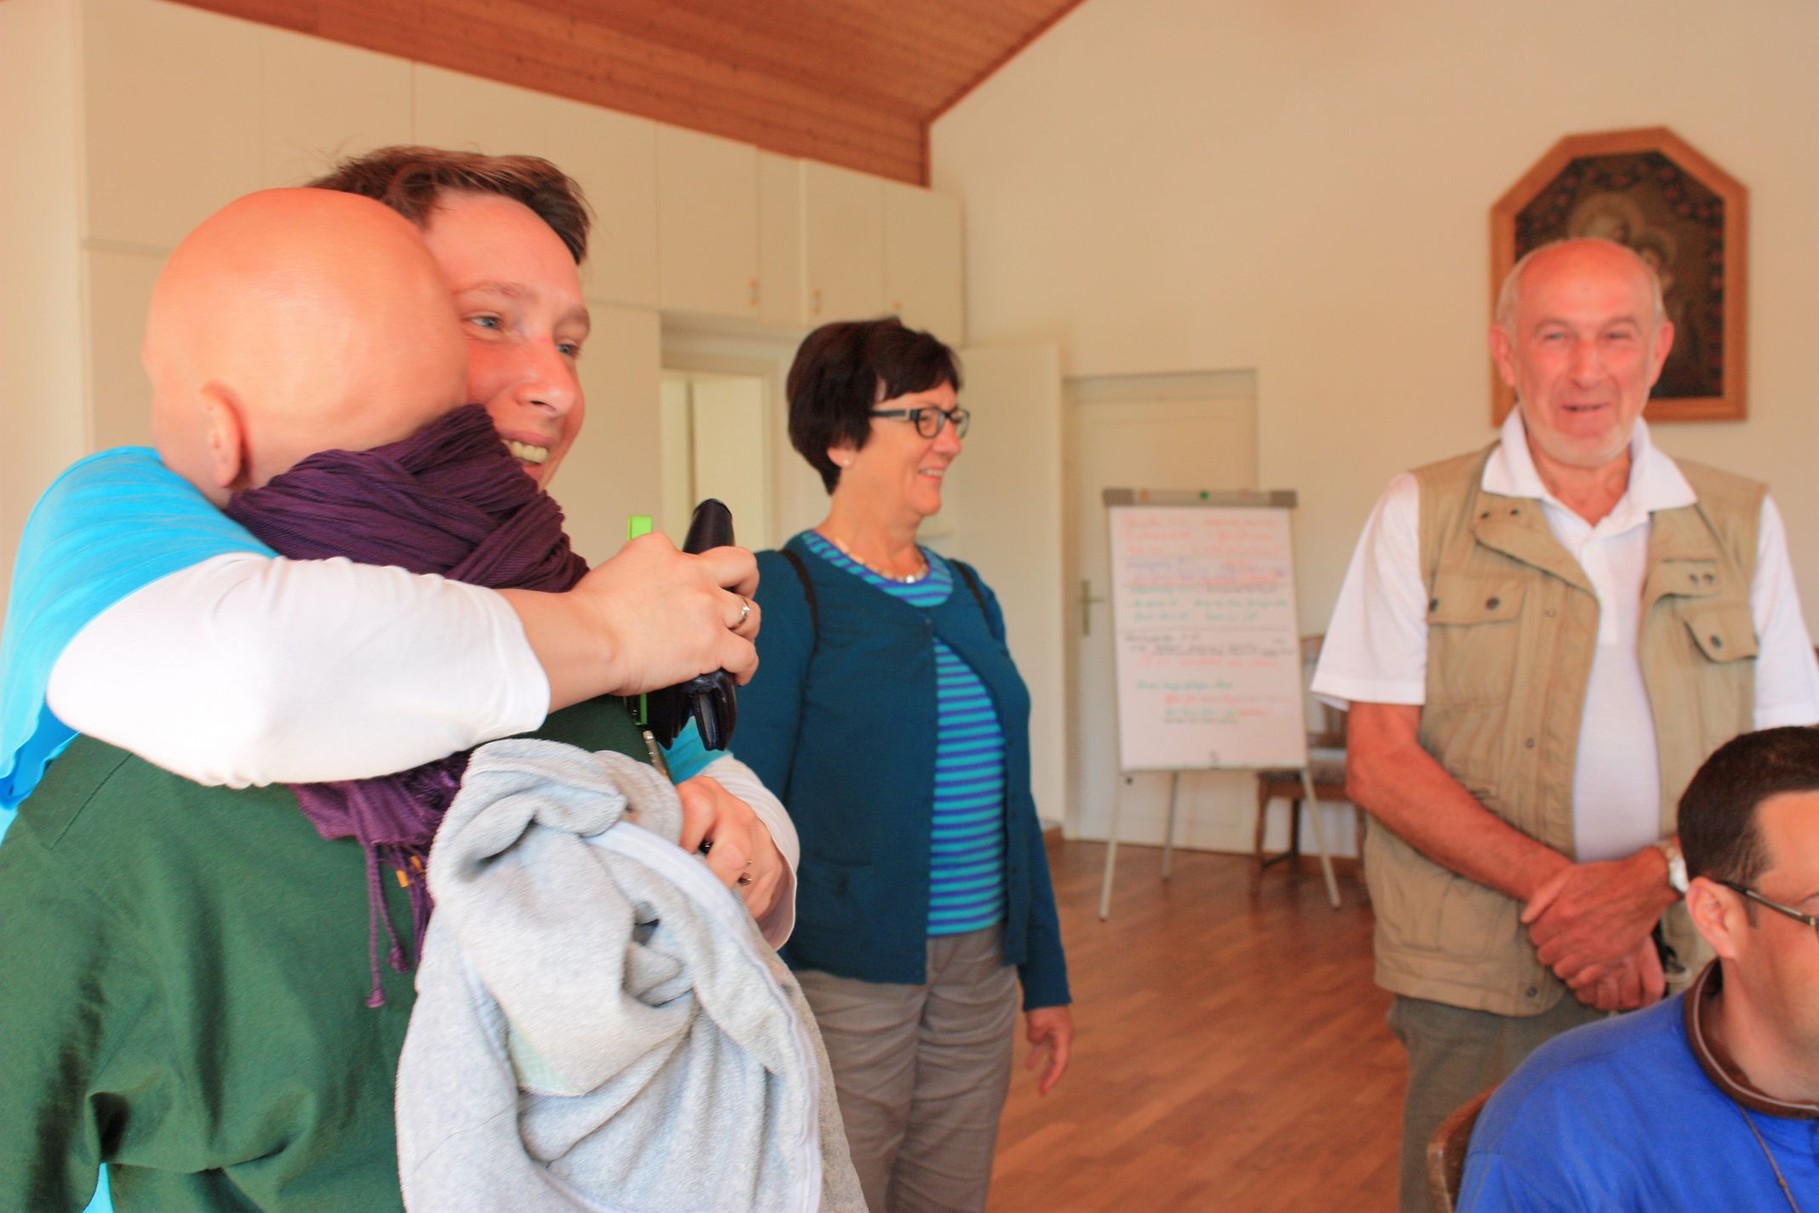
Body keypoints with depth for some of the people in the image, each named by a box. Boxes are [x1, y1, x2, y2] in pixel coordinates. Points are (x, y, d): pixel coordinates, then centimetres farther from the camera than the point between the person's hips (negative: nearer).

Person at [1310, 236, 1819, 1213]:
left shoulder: (1740, 523, 8)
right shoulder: (1422, 516, 2)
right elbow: (1378, 763, -4)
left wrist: (1656, 877, -13)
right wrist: (1559, 886, -15)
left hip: (1692, 978, 2)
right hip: (1477, 986, -2)